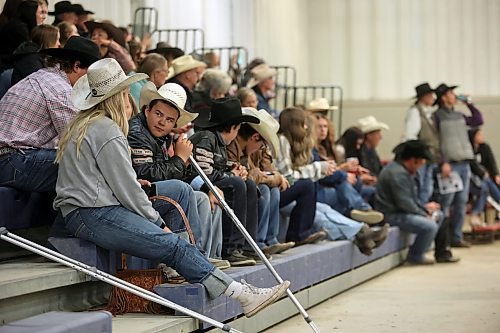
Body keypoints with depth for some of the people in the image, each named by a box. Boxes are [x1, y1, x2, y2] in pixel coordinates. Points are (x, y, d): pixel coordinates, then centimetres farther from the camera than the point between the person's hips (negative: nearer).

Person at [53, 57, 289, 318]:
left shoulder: (82, 124, 21)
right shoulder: (106, 130, -11)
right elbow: (126, 189, -10)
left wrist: (134, 185, 12)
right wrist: (156, 222, -1)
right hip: (94, 215, -11)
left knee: (177, 245, -1)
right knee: (175, 246, -17)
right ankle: (243, 295, -20)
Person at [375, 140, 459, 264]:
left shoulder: (404, 170, 13)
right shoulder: (397, 173, -22)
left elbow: (411, 198, 20)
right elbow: (405, 203, -25)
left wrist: (424, 207, 5)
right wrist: (424, 213, -14)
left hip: (402, 211, 12)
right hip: (392, 215, -12)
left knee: (439, 215, 17)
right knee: (430, 225, -27)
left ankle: (442, 254, 21)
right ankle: (415, 257, -7)